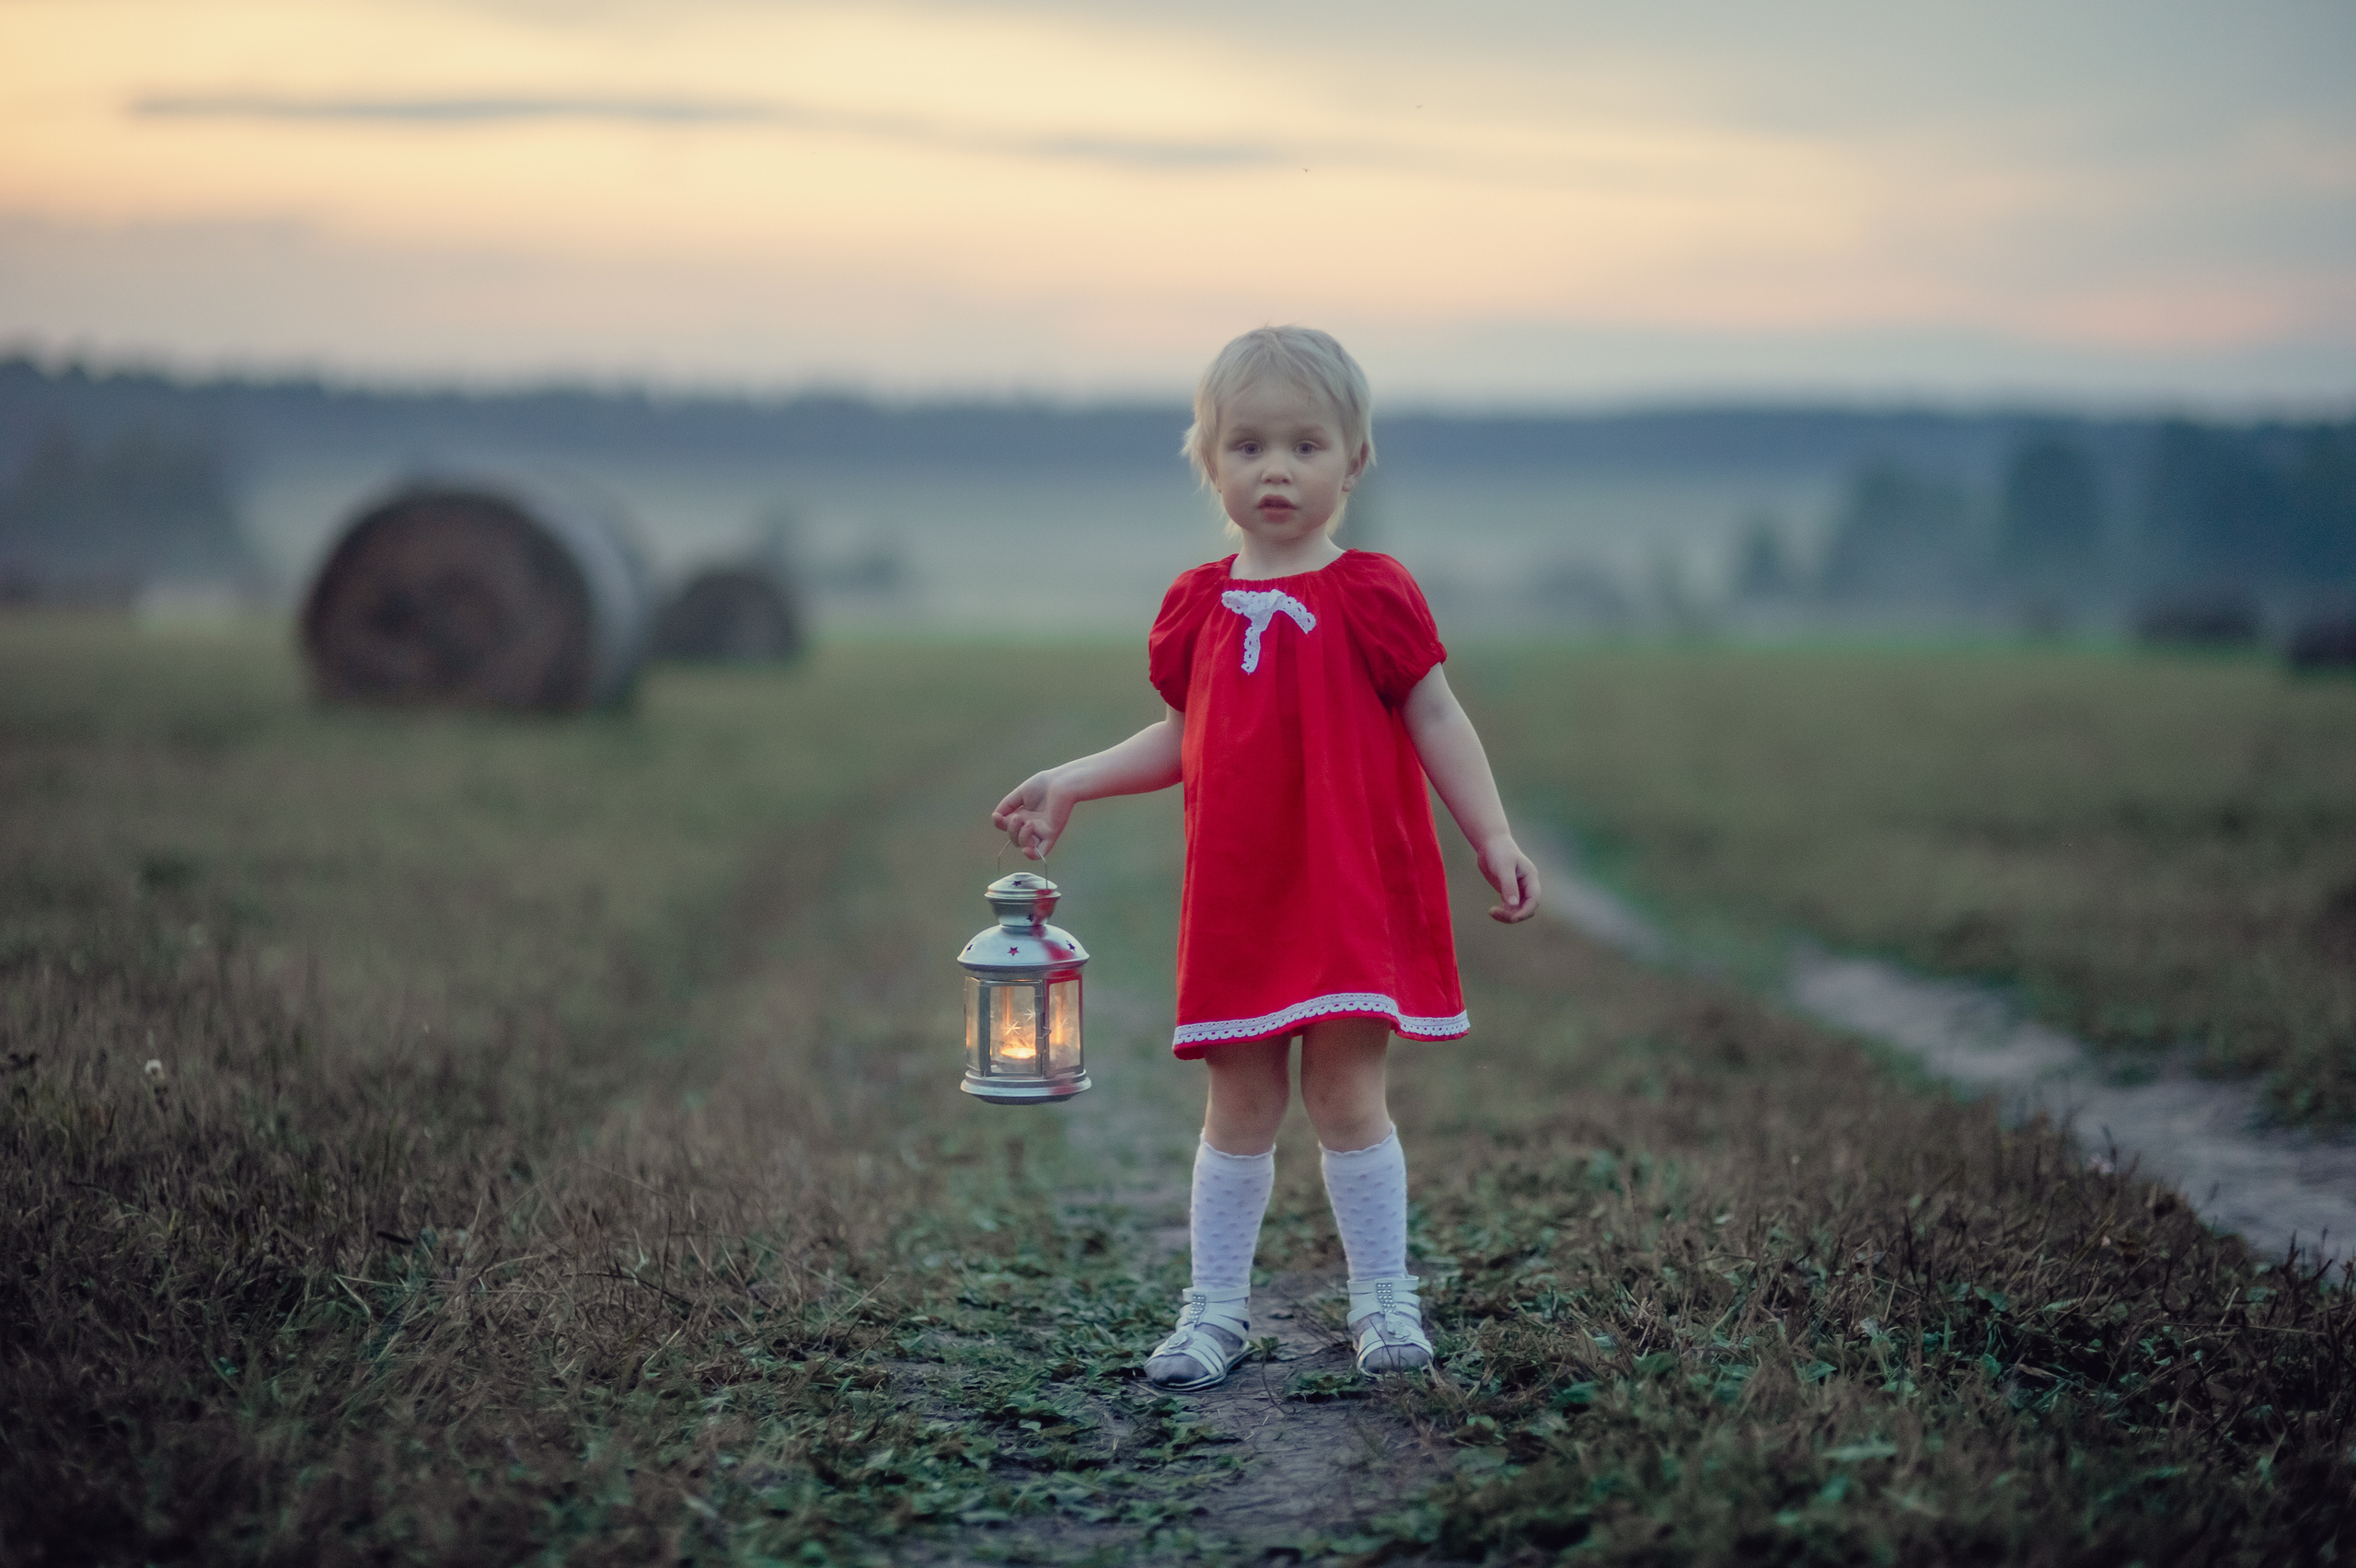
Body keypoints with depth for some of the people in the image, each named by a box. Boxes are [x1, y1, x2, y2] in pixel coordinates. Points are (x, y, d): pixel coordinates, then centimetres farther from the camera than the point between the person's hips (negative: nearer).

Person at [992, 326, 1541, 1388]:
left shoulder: (1370, 596, -4)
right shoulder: (1197, 606, 7)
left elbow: (1436, 721, 0)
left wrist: (1493, 838, -6)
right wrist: (1071, 784, 13)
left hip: (1354, 891, -3)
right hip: (1236, 898, 3)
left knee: (1345, 1094, -2)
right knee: (1240, 1105, 8)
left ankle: (1383, 1298, 14)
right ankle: (1214, 1308, 16)